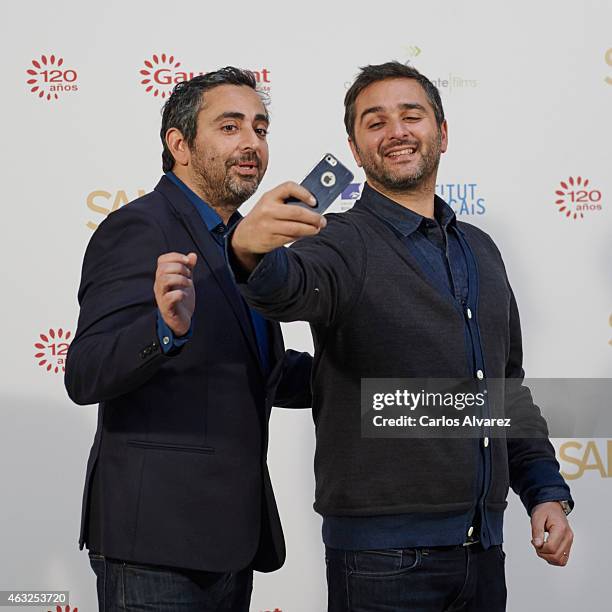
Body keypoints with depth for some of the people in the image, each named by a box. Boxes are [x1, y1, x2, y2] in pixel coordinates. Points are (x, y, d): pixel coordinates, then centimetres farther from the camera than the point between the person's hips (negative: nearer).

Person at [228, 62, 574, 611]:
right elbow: (291, 287, -30)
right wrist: (254, 254, -52)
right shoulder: (345, 242, -7)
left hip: (483, 547, 6)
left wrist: (547, 491, 10)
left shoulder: (480, 251, 13)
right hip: (383, 554, -6)